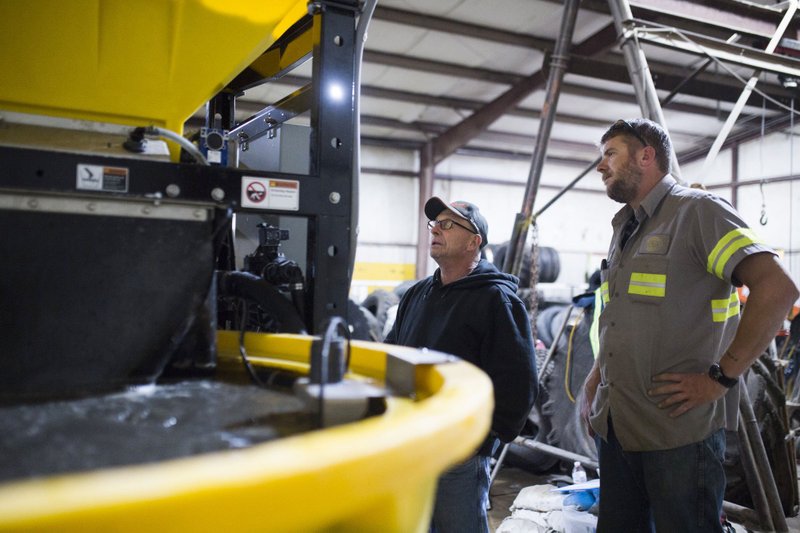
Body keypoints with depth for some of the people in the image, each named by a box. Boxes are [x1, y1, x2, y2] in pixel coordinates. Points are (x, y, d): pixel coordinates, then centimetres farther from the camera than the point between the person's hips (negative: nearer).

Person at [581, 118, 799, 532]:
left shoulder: (697, 211, -9)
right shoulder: (624, 229, 17)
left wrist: (720, 378, -20)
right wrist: (596, 376, 12)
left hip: (678, 427, -8)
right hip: (615, 423, 8)